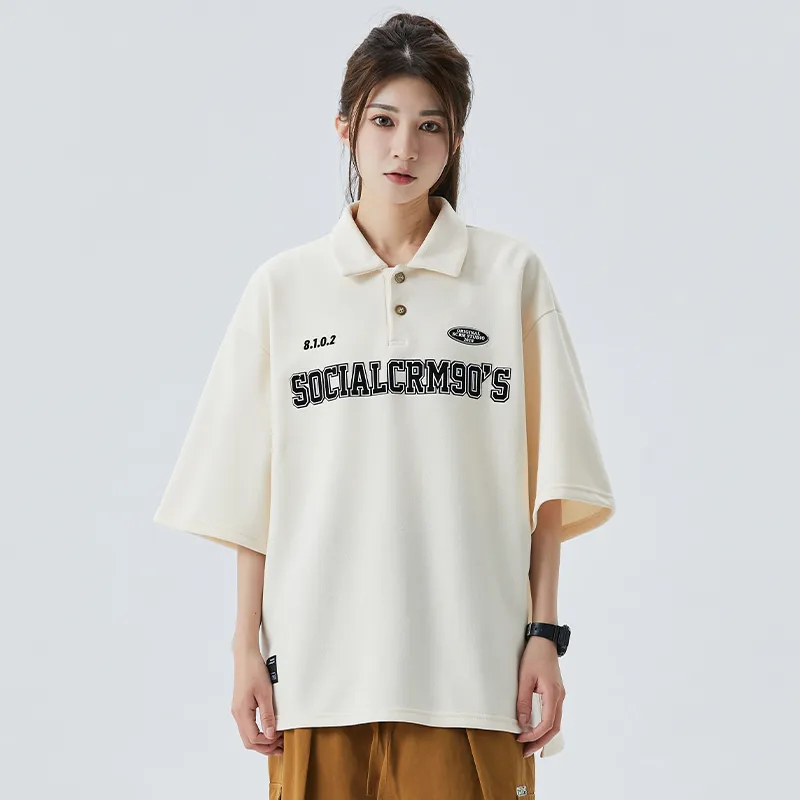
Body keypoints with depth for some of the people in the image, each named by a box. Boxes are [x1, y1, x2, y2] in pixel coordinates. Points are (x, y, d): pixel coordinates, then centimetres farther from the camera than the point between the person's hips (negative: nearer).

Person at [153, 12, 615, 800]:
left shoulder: (512, 275, 5)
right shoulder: (283, 286, 8)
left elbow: (546, 482, 4)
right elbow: (250, 494, 8)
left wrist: (543, 634, -1)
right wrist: (246, 646, 3)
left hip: (470, 667, -1)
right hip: (320, 663, 1)